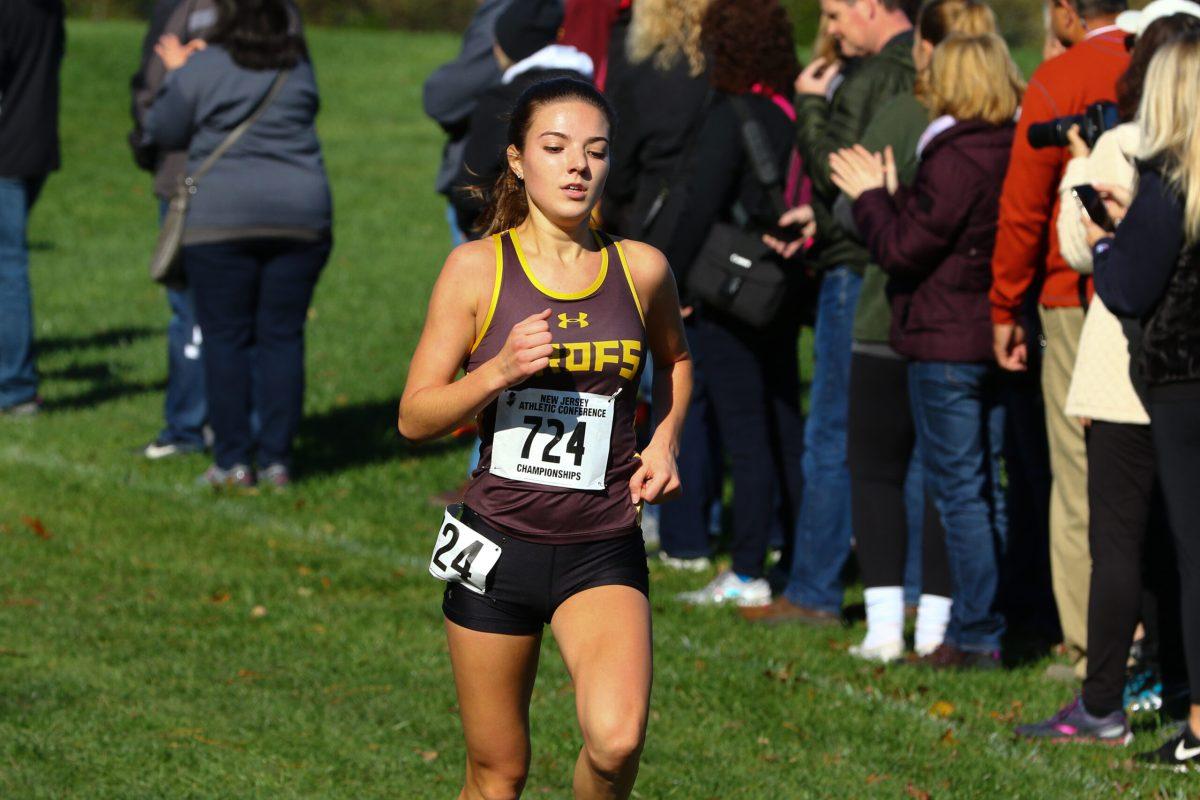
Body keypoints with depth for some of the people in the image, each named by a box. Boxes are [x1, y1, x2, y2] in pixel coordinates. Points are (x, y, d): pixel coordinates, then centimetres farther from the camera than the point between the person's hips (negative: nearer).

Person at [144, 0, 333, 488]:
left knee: (225, 338, 2)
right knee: (282, 337, 5)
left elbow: (163, 131, 3)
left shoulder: (202, 69, -4)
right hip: (300, 214, 3)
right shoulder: (299, 69, 8)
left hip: (222, 216, -3)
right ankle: (276, 459, 3)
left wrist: (176, 73, 19)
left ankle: (232, 461, -1)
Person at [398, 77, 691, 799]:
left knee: (617, 740, -23)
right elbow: (415, 417, -3)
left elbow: (675, 358, 25)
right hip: (499, 541, 0)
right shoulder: (478, 267, -4)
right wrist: (501, 371, -20)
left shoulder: (642, 269, 2)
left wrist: (665, 443, 7)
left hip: (603, 550, 0)